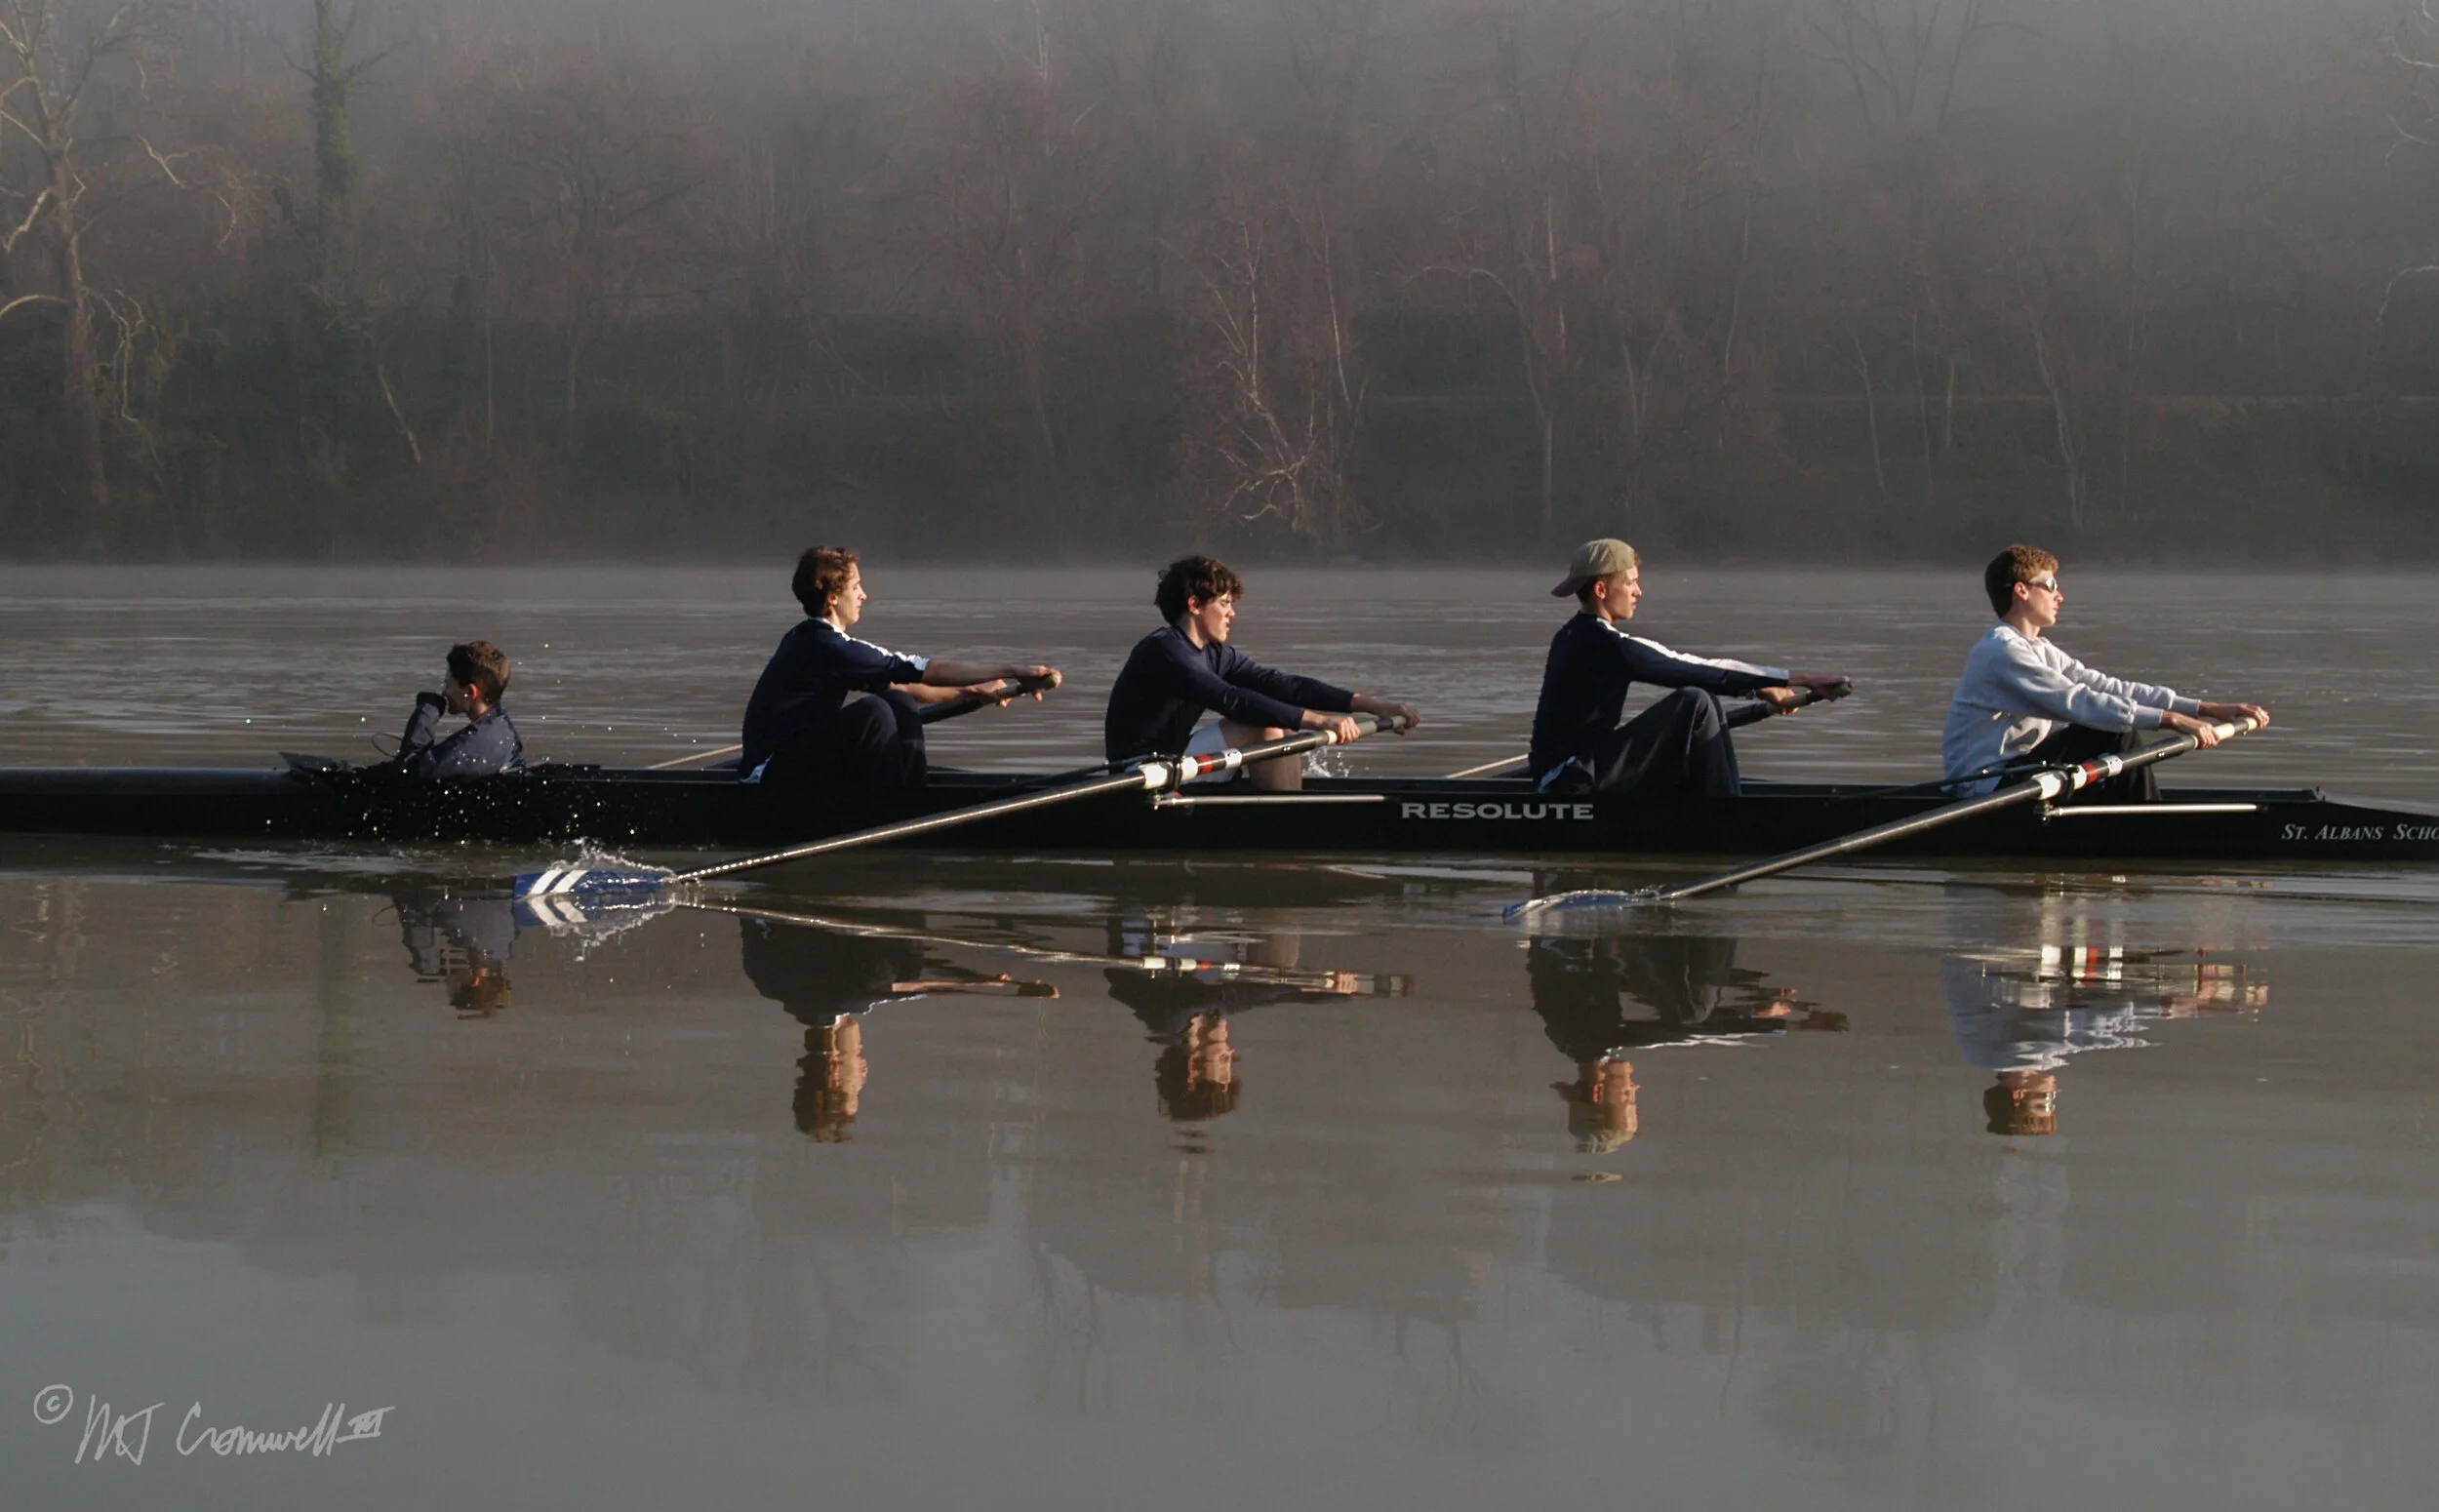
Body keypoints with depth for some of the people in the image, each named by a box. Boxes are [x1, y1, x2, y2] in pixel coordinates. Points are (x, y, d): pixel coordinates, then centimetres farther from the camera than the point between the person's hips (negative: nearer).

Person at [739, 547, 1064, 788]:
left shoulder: (810, 641, 14)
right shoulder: (824, 646, -18)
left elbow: (899, 687, 17)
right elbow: (919, 670, -19)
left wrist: (971, 691, 10)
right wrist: (1008, 671, -19)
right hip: (771, 774, -10)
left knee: (900, 704, 3)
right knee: (872, 713, -27)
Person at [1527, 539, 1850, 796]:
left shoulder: (1578, 637, 14)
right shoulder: (1603, 645, -17)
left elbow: (1679, 666, 14)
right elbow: (1693, 671, -18)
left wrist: (1760, 688, 11)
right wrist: (1792, 679, -16)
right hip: (1575, 782, -10)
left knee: (1707, 707, 9)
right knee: (1696, 705, -18)